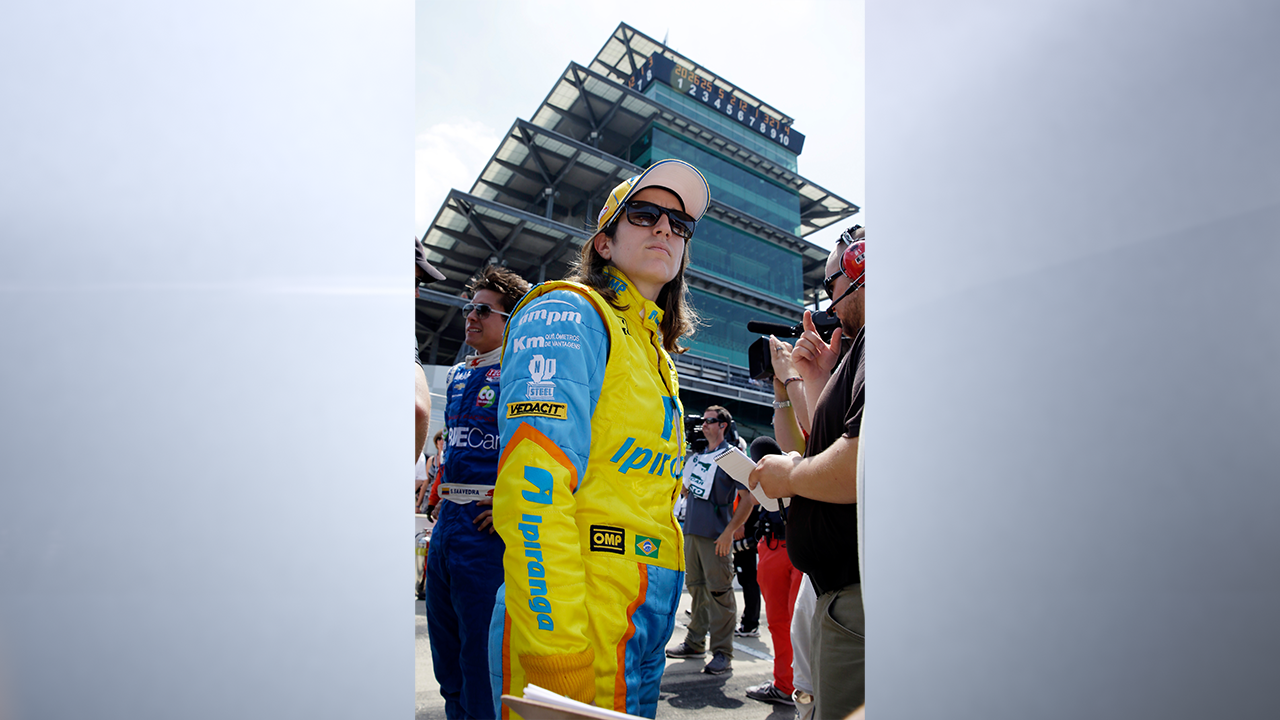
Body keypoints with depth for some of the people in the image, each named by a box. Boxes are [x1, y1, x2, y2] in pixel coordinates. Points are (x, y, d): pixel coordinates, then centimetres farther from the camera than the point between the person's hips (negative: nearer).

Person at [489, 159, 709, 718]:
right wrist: (554, 650, -25)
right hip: (582, 624, -8)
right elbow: (532, 487, -21)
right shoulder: (568, 315, -8)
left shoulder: (654, 351, 18)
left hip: (643, 626, 8)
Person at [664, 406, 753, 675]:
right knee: (696, 587, 14)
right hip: (692, 532, 7)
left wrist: (729, 532, -16)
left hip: (716, 536, -7)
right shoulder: (697, 456, 14)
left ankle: (723, 653, 1)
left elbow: (748, 498, -11)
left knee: (719, 591, -5)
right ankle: (695, 643, 24)